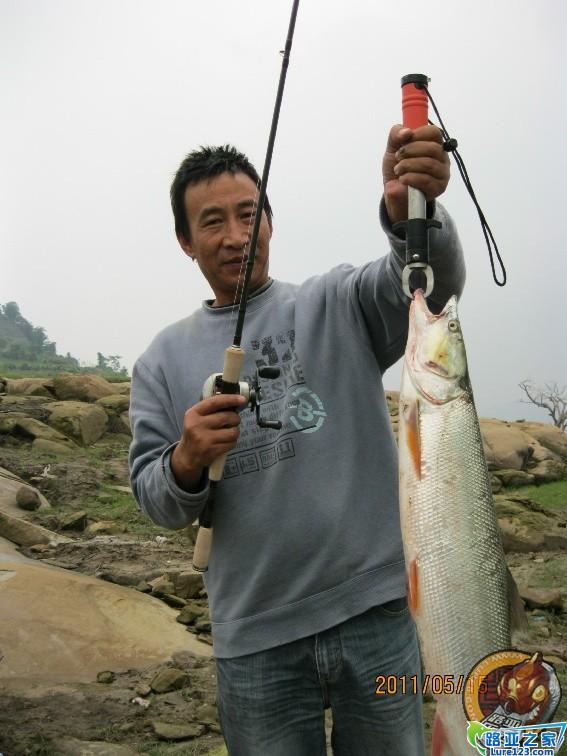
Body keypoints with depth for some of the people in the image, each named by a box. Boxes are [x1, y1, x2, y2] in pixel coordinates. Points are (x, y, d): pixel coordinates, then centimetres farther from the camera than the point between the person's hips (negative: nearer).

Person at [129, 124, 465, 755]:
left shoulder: (339, 303, 1)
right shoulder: (163, 359, 6)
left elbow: (431, 282, -18)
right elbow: (155, 502, 5)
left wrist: (409, 209, -39)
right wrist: (187, 461, -17)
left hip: (375, 611, 0)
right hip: (254, 638, 1)